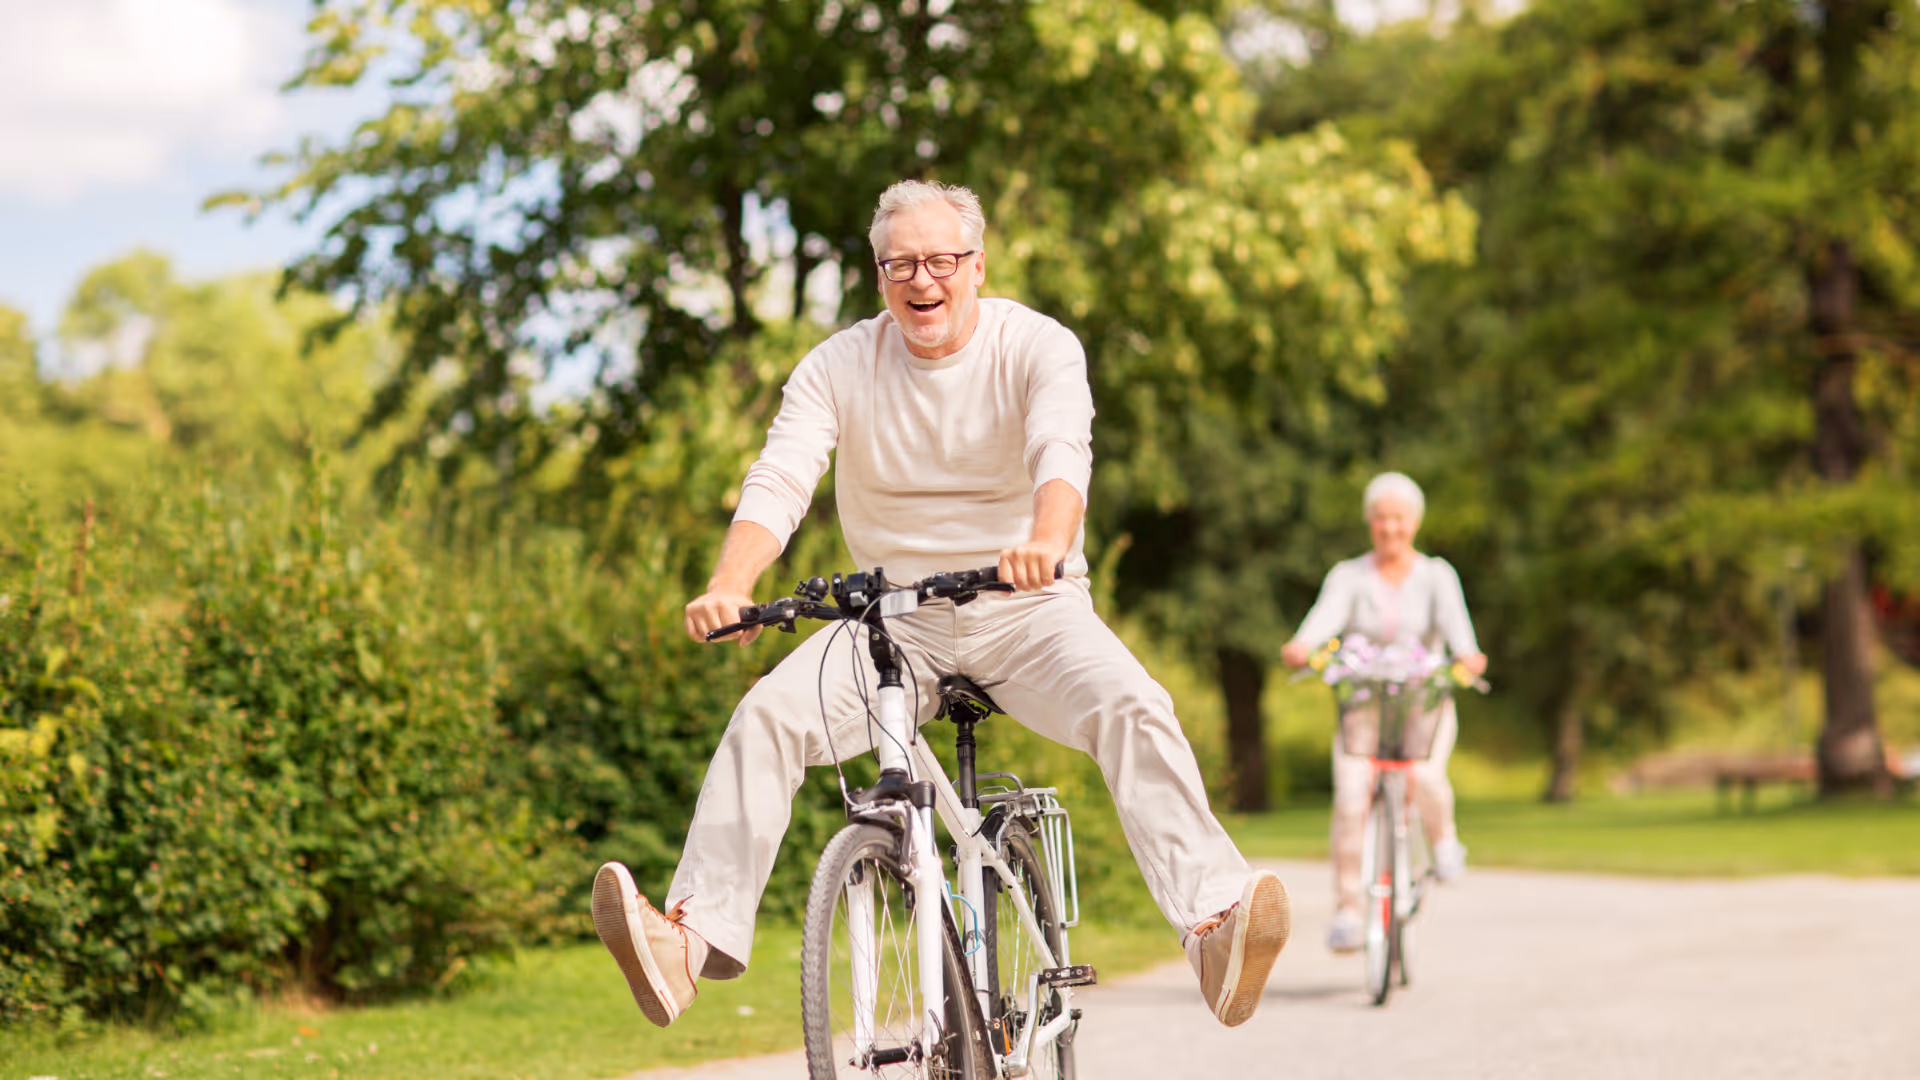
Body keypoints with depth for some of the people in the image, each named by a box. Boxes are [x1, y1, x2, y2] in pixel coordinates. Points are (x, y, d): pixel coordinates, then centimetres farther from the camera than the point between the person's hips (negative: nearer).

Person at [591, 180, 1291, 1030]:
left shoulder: (1038, 348, -8)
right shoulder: (839, 367, -2)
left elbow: (1062, 452, -27)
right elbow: (779, 480, -15)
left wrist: (1047, 542, -51)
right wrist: (729, 588, -36)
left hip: (1027, 609, -2)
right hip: (896, 616, 2)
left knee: (1134, 707, -29)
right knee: (767, 715, -22)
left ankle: (1213, 920, -38)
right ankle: (694, 935, -26)